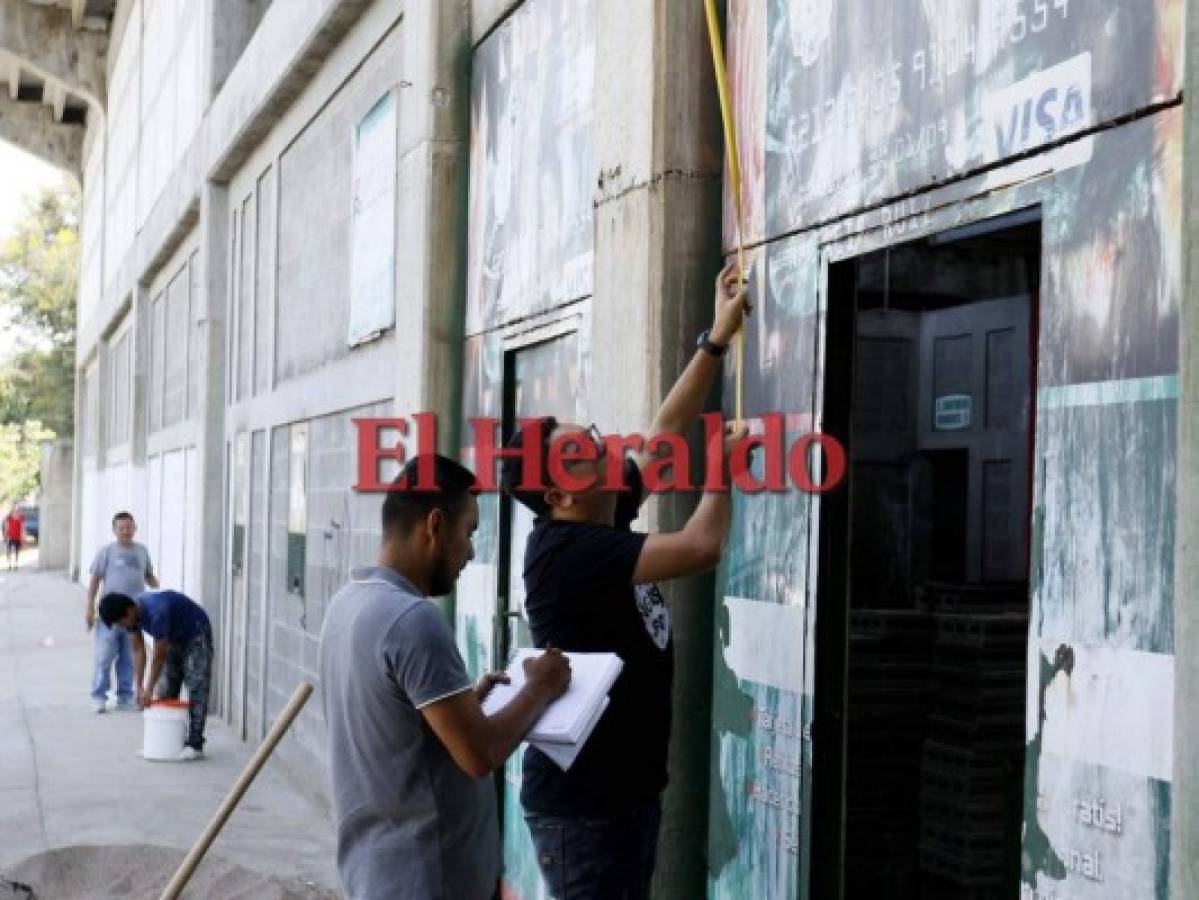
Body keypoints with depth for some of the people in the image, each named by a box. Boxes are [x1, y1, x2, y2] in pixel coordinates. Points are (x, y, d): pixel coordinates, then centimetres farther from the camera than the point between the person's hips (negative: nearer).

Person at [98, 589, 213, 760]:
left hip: (196, 635, -8)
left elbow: (159, 656, -29)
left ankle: (194, 745, -17)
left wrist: (148, 690, -22)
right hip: (174, 639, 9)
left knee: (196, 691, -16)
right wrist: (139, 687, -13)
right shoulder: (132, 614, -13)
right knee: (165, 692, 4)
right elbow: (138, 650, -7)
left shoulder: (156, 613, -37)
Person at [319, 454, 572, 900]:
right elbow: (480, 754, -22)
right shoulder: (414, 619, -23)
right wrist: (540, 687, -9)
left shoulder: (348, 602, 6)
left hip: (375, 858, 9)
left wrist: (465, 698, 11)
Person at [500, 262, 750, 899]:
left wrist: (719, 336, 8)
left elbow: (666, 429, 10)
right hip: (581, 802, -9)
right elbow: (701, 547, -24)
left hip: (628, 788, 9)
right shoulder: (566, 550, -21)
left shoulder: (603, 525, 5)